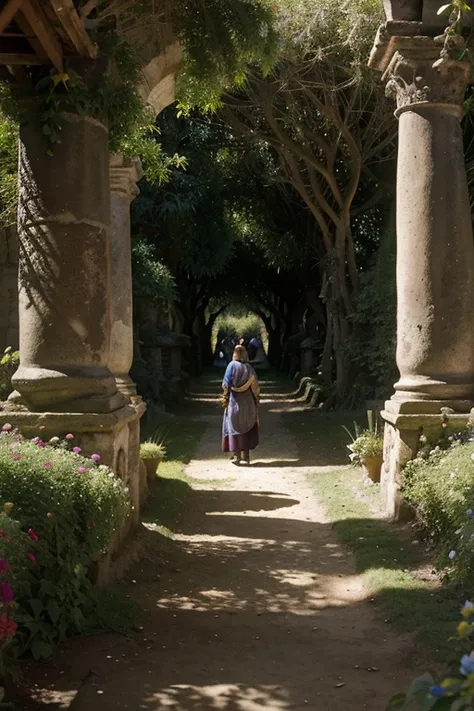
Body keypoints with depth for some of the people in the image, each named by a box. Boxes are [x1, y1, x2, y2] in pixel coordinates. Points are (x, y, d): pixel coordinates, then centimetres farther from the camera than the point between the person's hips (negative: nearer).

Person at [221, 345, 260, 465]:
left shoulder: (232, 365, -8)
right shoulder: (249, 368, 2)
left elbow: (226, 384, -11)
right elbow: (255, 387, 1)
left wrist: (225, 399, 0)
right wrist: (255, 402, 8)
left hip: (235, 401, -3)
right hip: (248, 402, 3)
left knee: (235, 428, 5)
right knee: (246, 428, 14)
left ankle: (237, 456, 0)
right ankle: (246, 455, 15)